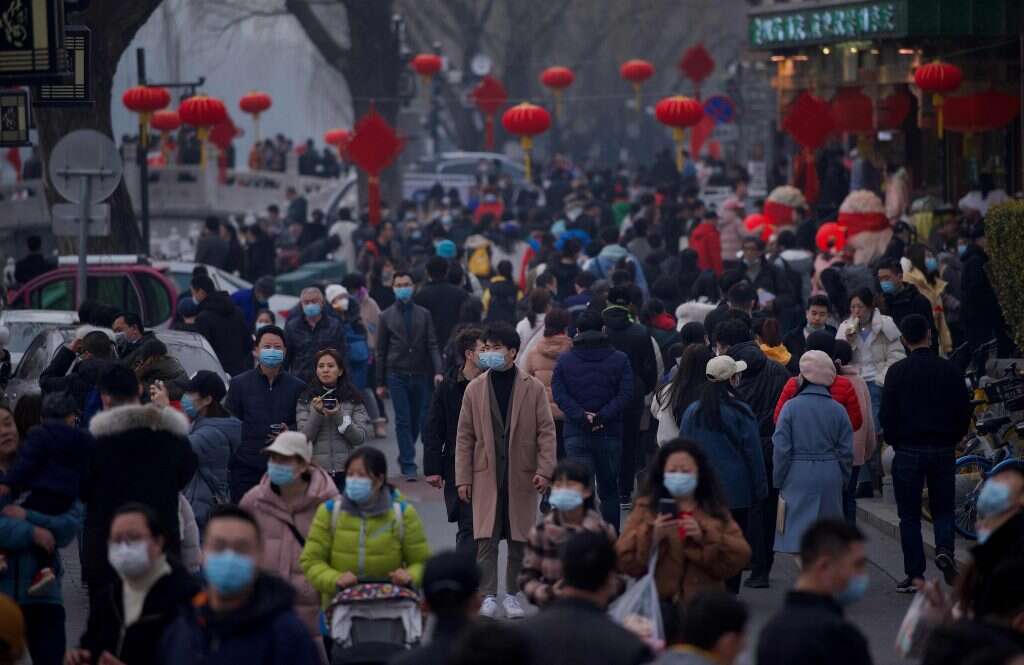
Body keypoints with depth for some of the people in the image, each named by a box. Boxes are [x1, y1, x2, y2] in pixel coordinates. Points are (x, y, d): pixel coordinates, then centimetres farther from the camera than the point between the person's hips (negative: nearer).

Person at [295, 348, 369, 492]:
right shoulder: (305, 400, 6)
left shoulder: (353, 399, 6)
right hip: (315, 470, 0)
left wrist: (339, 417, -12)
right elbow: (304, 438, -1)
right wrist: (316, 413, -13)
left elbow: (360, 437, 0)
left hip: (345, 471, 0)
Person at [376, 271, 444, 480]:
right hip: (397, 375, -1)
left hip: (420, 376, 1)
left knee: (418, 420, 4)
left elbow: (432, 345, 3)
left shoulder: (424, 314, 9)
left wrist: (438, 371, -12)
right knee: (403, 421, -6)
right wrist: (380, 383, 4)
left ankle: (405, 457, 22)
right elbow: (381, 351, 8)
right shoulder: (386, 316, 7)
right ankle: (408, 465, -4)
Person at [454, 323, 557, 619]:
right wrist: (463, 478, 0)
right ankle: (487, 595, 0)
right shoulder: (475, 388, 4)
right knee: (485, 539, -5)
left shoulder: (534, 389, 1)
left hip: (521, 475, 0)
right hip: (486, 475, 0)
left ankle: (512, 594, 16)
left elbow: (546, 431, 0)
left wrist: (544, 470, -10)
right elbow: (465, 436, 5)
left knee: (519, 539, 5)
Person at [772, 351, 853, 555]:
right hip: (830, 479, 3)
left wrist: (779, 481, 2)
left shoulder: (791, 407, -7)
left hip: (798, 478, -3)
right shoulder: (838, 410, 1)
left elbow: (781, 449, -7)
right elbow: (846, 452, 4)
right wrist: (843, 481, 16)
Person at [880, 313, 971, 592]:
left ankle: (914, 575, 3)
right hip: (944, 451, 2)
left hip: (908, 451, -2)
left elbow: (887, 414, -6)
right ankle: (944, 550, -13)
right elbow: (965, 412, 3)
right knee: (943, 509, 13)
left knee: (909, 516, 5)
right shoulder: (950, 370, 0)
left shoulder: (897, 371, -6)